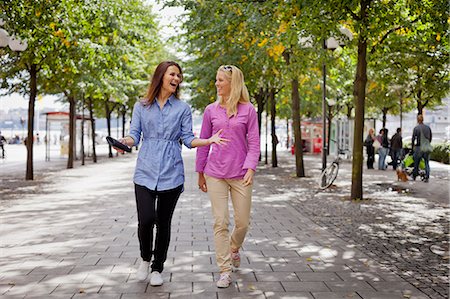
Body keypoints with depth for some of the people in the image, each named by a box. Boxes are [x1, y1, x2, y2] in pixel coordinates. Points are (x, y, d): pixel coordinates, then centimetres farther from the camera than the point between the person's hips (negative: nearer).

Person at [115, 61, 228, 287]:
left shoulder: (182, 108, 7)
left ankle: (157, 268, 23)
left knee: (164, 223, 6)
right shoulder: (141, 106, 7)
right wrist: (125, 141, -20)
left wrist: (210, 140, -12)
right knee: (146, 220, -13)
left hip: (171, 173, 1)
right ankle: (145, 258, 17)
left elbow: (188, 139, 5)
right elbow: (135, 135, 3)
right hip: (145, 172, 0)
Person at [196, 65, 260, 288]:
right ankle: (225, 271, 6)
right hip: (215, 173, 1)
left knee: (243, 222, 7)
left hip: (240, 175, -1)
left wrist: (250, 169, -15)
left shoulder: (248, 110, 0)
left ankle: (233, 248, 39)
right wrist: (200, 172, 11)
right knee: (220, 222, -2)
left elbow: (254, 143, -2)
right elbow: (203, 143, 11)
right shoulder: (211, 110, 5)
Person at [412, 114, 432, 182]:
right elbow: (431, 137, 12)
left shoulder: (416, 128, -7)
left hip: (418, 147, -3)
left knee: (416, 163, 11)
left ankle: (414, 176, 22)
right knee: (427, 163, 7)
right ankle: (427, 177, 0)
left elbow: (413, 138, -5)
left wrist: (413, 146, 7)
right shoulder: (428, 127, 5)